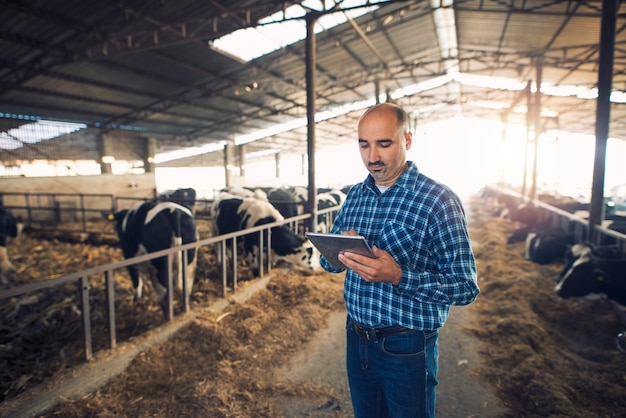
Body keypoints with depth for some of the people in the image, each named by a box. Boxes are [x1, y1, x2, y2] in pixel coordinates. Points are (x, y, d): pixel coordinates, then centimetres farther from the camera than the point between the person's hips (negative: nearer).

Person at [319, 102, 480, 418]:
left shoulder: (439, 200, -16)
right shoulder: (355, 195, 2)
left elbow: (466, 288, -17)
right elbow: (328, 262, 7)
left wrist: (398, 276, -31)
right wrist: (339, 252, -17)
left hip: (407, 347, -5)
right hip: (357, 338, 5)